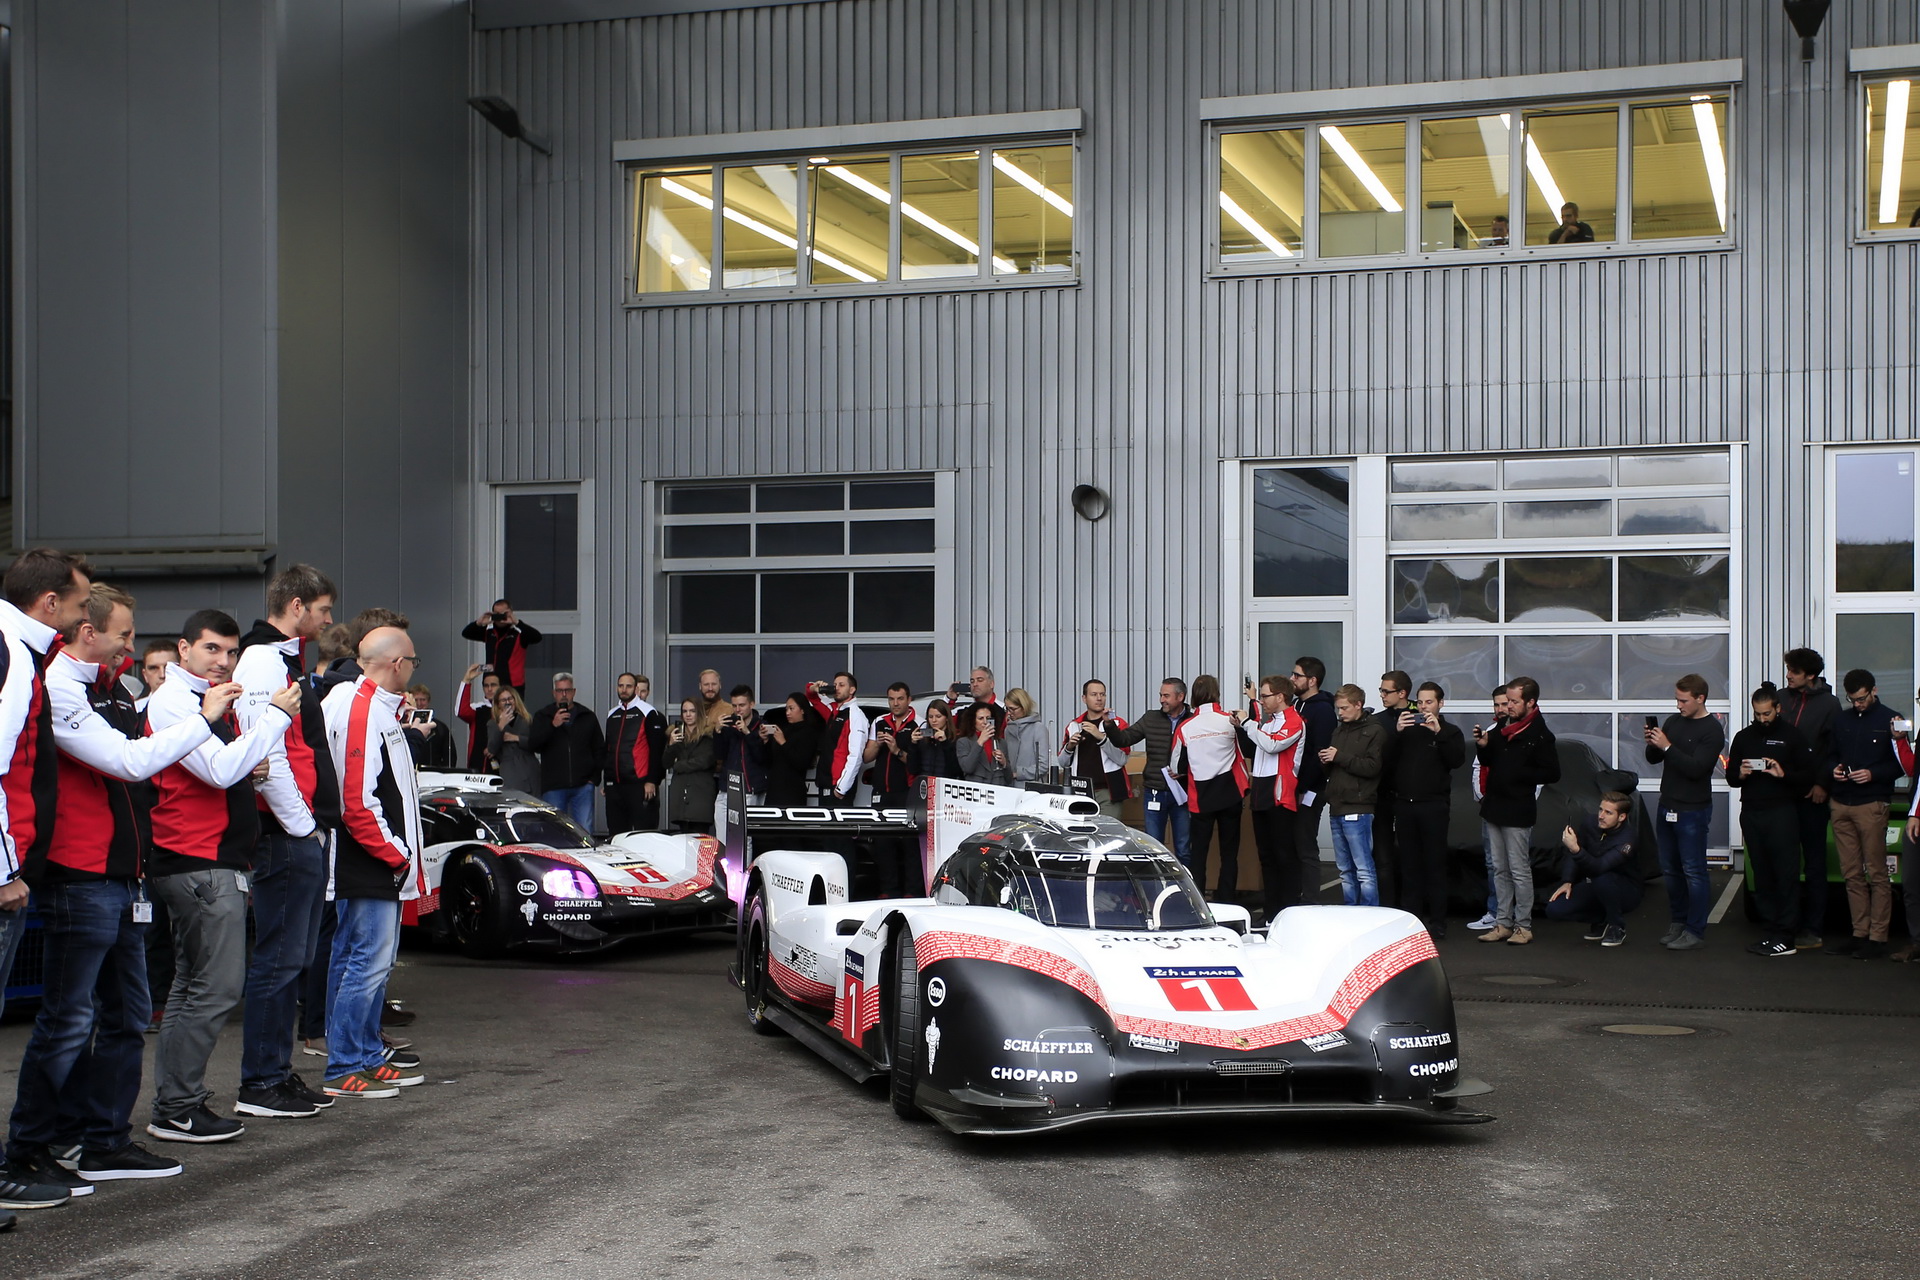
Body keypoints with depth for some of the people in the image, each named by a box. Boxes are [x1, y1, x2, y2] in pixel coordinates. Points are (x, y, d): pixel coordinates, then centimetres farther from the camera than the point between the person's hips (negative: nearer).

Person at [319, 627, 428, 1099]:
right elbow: (358, 803, -22)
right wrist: (396, 855, -15)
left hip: (382, 865, 11)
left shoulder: (378, 709, 15)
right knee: (368, 962, -7)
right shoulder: (362, 712, -18)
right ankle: (343, 1070, -1)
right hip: (368, 866, -11)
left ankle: (367, 1054, 26)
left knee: (374, 961, 17)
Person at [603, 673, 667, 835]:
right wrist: (606, 781, 18)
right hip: (615, 785, 7)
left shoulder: (649, 713, -4)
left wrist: (651, 781, -13)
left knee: (644, 830, -6)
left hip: (639, 784, -7)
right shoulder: (612, 714, 17)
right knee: (616, 832, 8)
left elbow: (657, 750, -7)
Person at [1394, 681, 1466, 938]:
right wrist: (1396, 732, -11)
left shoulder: (1450, 732, 7)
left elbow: (1457, 759, -10)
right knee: (1409, 866, 5)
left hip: (1434, 805, -3)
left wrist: (1438, 732, -18)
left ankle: (1437, 922, 1)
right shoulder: (1407, 729, 14)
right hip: (1405, 804, 3)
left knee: (1434, 865, -2)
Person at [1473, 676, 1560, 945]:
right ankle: (1503, 923, 17)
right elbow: (1488, 761, 20)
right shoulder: (1502, 727, 11)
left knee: (1520, 871, -2)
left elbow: (1552, 773, -14)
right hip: (1493, 809, 8)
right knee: (1500, 870, 11)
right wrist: (1482, 746, 0)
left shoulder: (1540, 735, -11)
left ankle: (1523, 926, 5)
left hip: (1518, 812, -7)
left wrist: (1518, 775, -16)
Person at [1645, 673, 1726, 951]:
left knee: (1693, 871, -6)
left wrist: (1667, 746, -23)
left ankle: (1695, 931, -3)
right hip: (1667, 806, 7)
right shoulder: (1674, 722, 11)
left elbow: (1697, 768, -20)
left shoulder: (1712, 730, -10)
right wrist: (1652, 744, -7)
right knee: (1670, 870, 11)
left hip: (1693, 811, -7)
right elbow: (1654, 759, 13)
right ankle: (1678, 923, 21)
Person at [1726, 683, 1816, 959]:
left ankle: (1785, 938, -6)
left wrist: (1784, 774, -17)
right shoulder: (1744, 737, 16)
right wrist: (1740, 774, -3)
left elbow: (1809, 775, -1)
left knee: (1786, 875, -6)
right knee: (1762, 875, 6)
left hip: (1781, 814, -5)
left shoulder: (1792, 736, 2)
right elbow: (1730, 777, 19)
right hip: (1751, 813, 5)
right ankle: (1770, 932, 10)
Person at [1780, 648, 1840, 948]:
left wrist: (1822, 784, -11)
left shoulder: (1828, 704, -2)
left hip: (1812, 794, -4)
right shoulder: (1781, 698, 9)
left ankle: (1812, 929, 5)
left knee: (1814, 863, 2)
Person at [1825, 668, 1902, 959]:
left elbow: (1901, 765, -1)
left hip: (1871, 805, -5)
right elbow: (1830, 755, 22)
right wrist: (1834, 769, 0)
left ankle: (1878, 937, -1)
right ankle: (1860, 933, 13)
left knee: (1876, 874, -3)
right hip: (1840, 804, 5)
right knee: (1852, 874, 7)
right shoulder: (1841, 719, 15)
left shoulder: (1889, 720, -1)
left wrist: (1873, 774, -15)